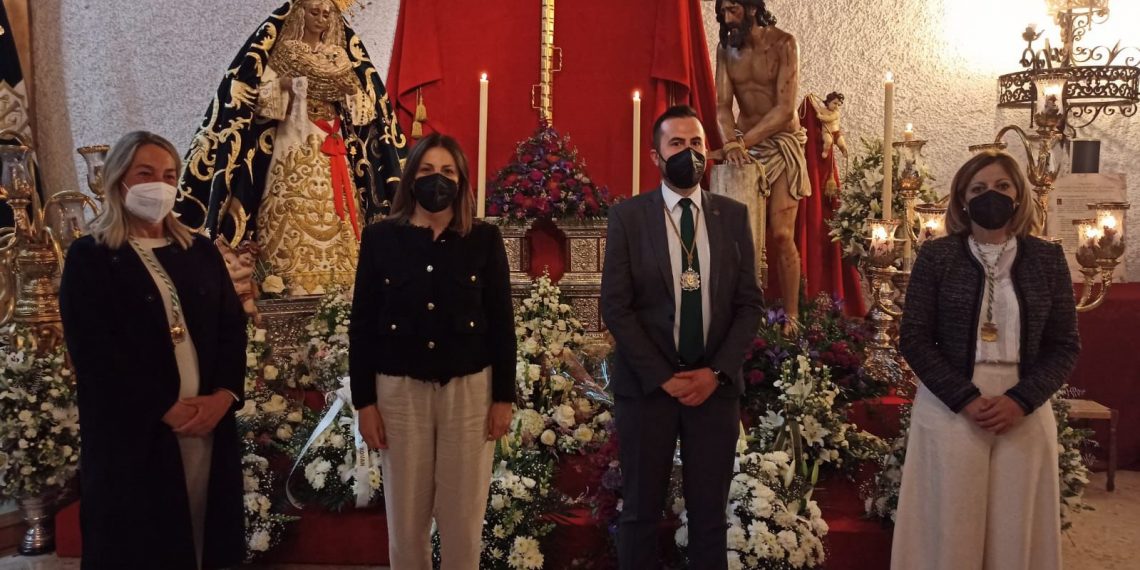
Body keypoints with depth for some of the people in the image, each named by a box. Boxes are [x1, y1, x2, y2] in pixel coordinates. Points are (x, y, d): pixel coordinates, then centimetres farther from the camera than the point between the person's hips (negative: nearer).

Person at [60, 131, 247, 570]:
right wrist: (165, 409, -15)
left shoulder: (201, 252, 14)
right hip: (134, 436, -4)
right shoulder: (89, 258, 0)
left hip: (211, 425, 4)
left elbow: (233, 328, 8)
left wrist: (225, 395, -8)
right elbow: (94, 352, -9)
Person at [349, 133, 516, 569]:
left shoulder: (485, 239, 2)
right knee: (405, 516, 9)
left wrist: (504, 396, -1)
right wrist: (364, 401, -2)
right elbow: (362, 324, 2)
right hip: (400, 388, 0)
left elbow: (501, 322, 2)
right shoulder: (380, 238, 2)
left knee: (463, 515, 6)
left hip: (470, 388, 0)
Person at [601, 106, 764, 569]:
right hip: (646, 384, -2)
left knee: (710, 513, 8)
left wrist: (716, 372, -7)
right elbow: (615, 307, -5)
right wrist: (662, 376, -10)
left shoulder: (734, 216, 6)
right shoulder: (628, 217, -1)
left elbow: (749, 304, 5)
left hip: (715, 384, 2)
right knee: (641, 511, 8)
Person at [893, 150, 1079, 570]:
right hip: (951, 408, -2)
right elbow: (914, 338, -4)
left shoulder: (1048, 259, 6)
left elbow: (1066, 345, 5)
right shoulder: (936, 256, 0)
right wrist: (966, 399, -13)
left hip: (1024, 413, 2)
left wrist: (1020, 400, -11)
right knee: (950, 530, 2)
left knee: (1017, 531, 8)